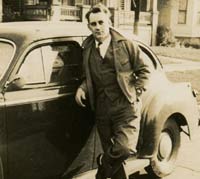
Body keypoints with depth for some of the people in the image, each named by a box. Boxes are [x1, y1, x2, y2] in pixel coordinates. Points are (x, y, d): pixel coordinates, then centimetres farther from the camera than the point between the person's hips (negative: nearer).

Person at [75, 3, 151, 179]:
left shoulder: (126, 44, -1)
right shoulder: (87, 49, 9)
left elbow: (144, 71, 5)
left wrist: (135, 92, -5)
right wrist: (82, 88, 1)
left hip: (126, 107, -3)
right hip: (102, 110, 4)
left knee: (125, 148, -20)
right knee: (112, 153, 11)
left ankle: (102, 164, 10)